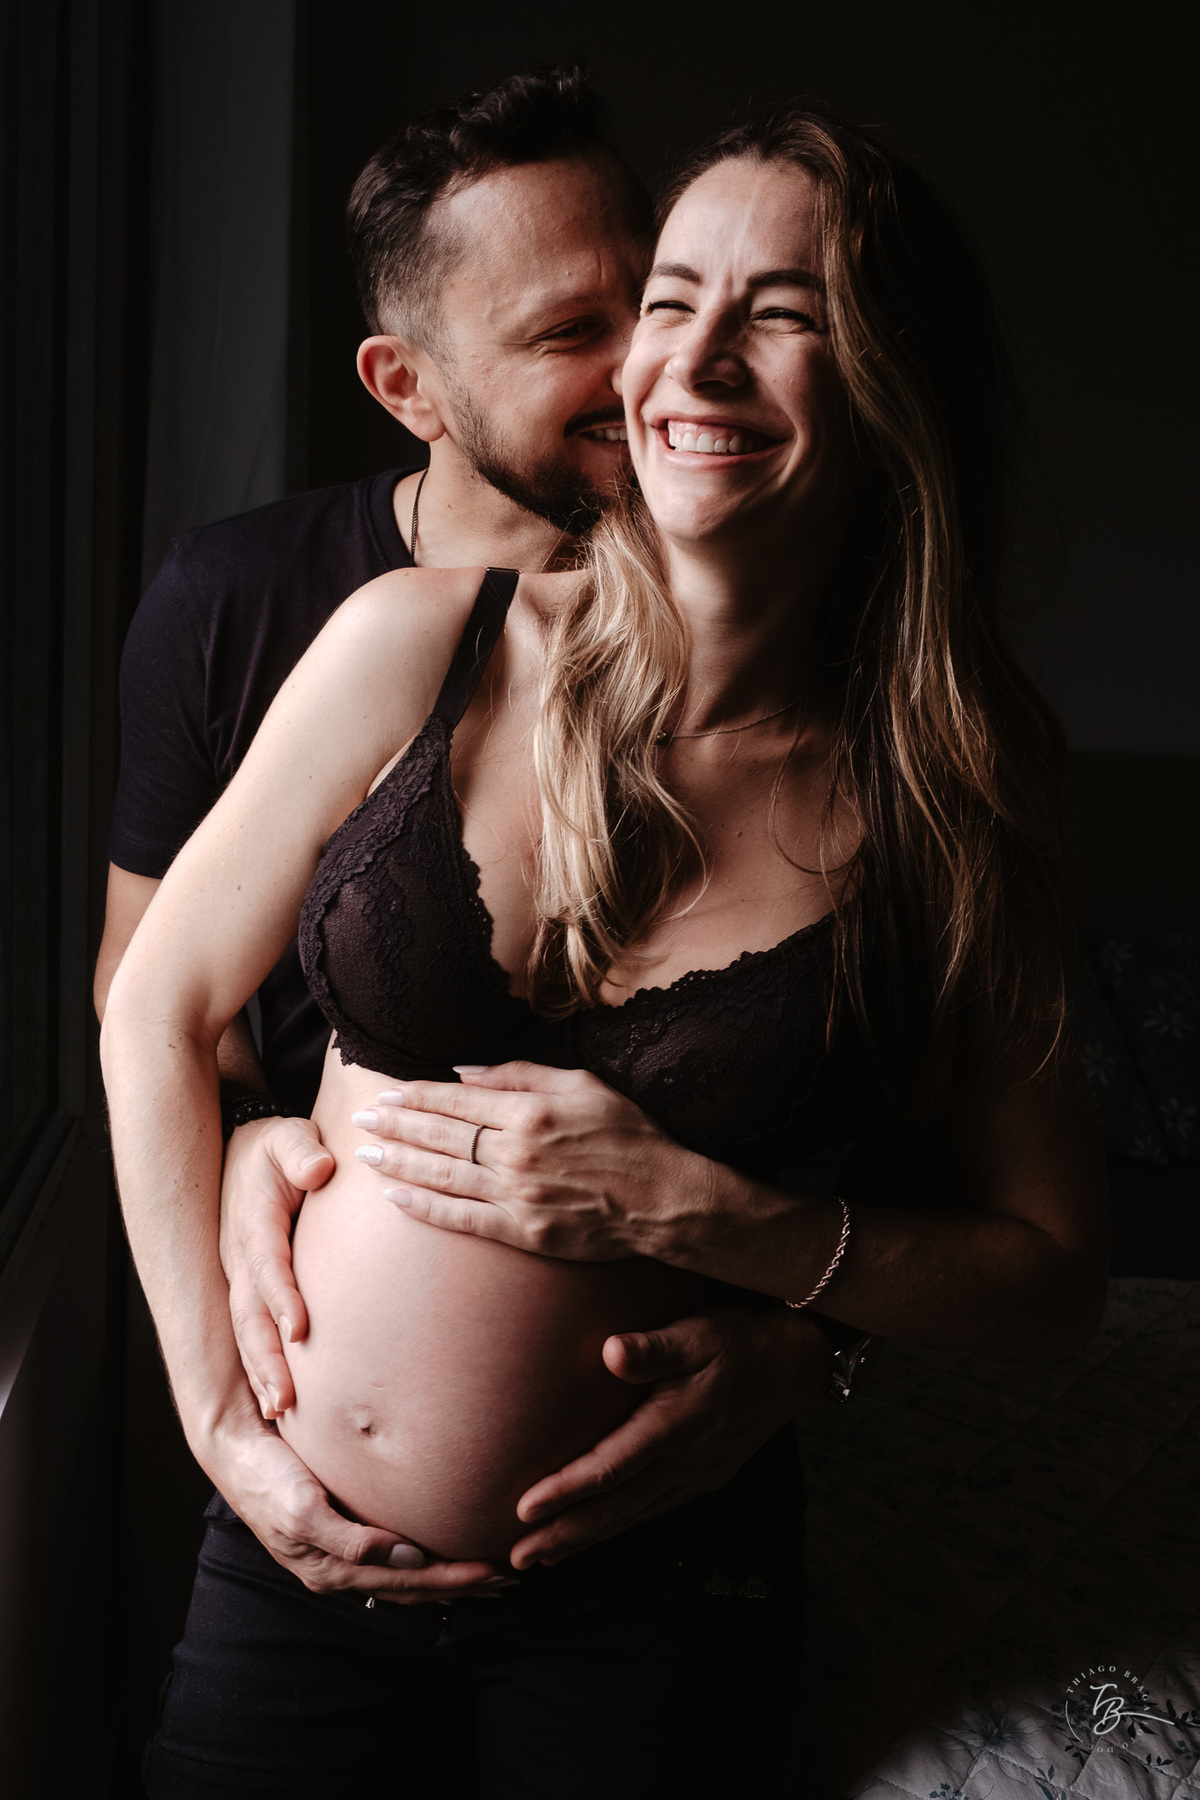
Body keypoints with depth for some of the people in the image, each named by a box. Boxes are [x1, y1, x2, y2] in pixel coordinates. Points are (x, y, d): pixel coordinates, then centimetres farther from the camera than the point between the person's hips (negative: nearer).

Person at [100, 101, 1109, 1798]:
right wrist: (223, 1409, -3)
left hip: (644, 1600, -1)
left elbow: (1053, 1279, -5)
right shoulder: (422, 644, -10)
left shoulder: (941, 797, -10)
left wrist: (689, 1207, -18)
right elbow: (157, 1012, 0)